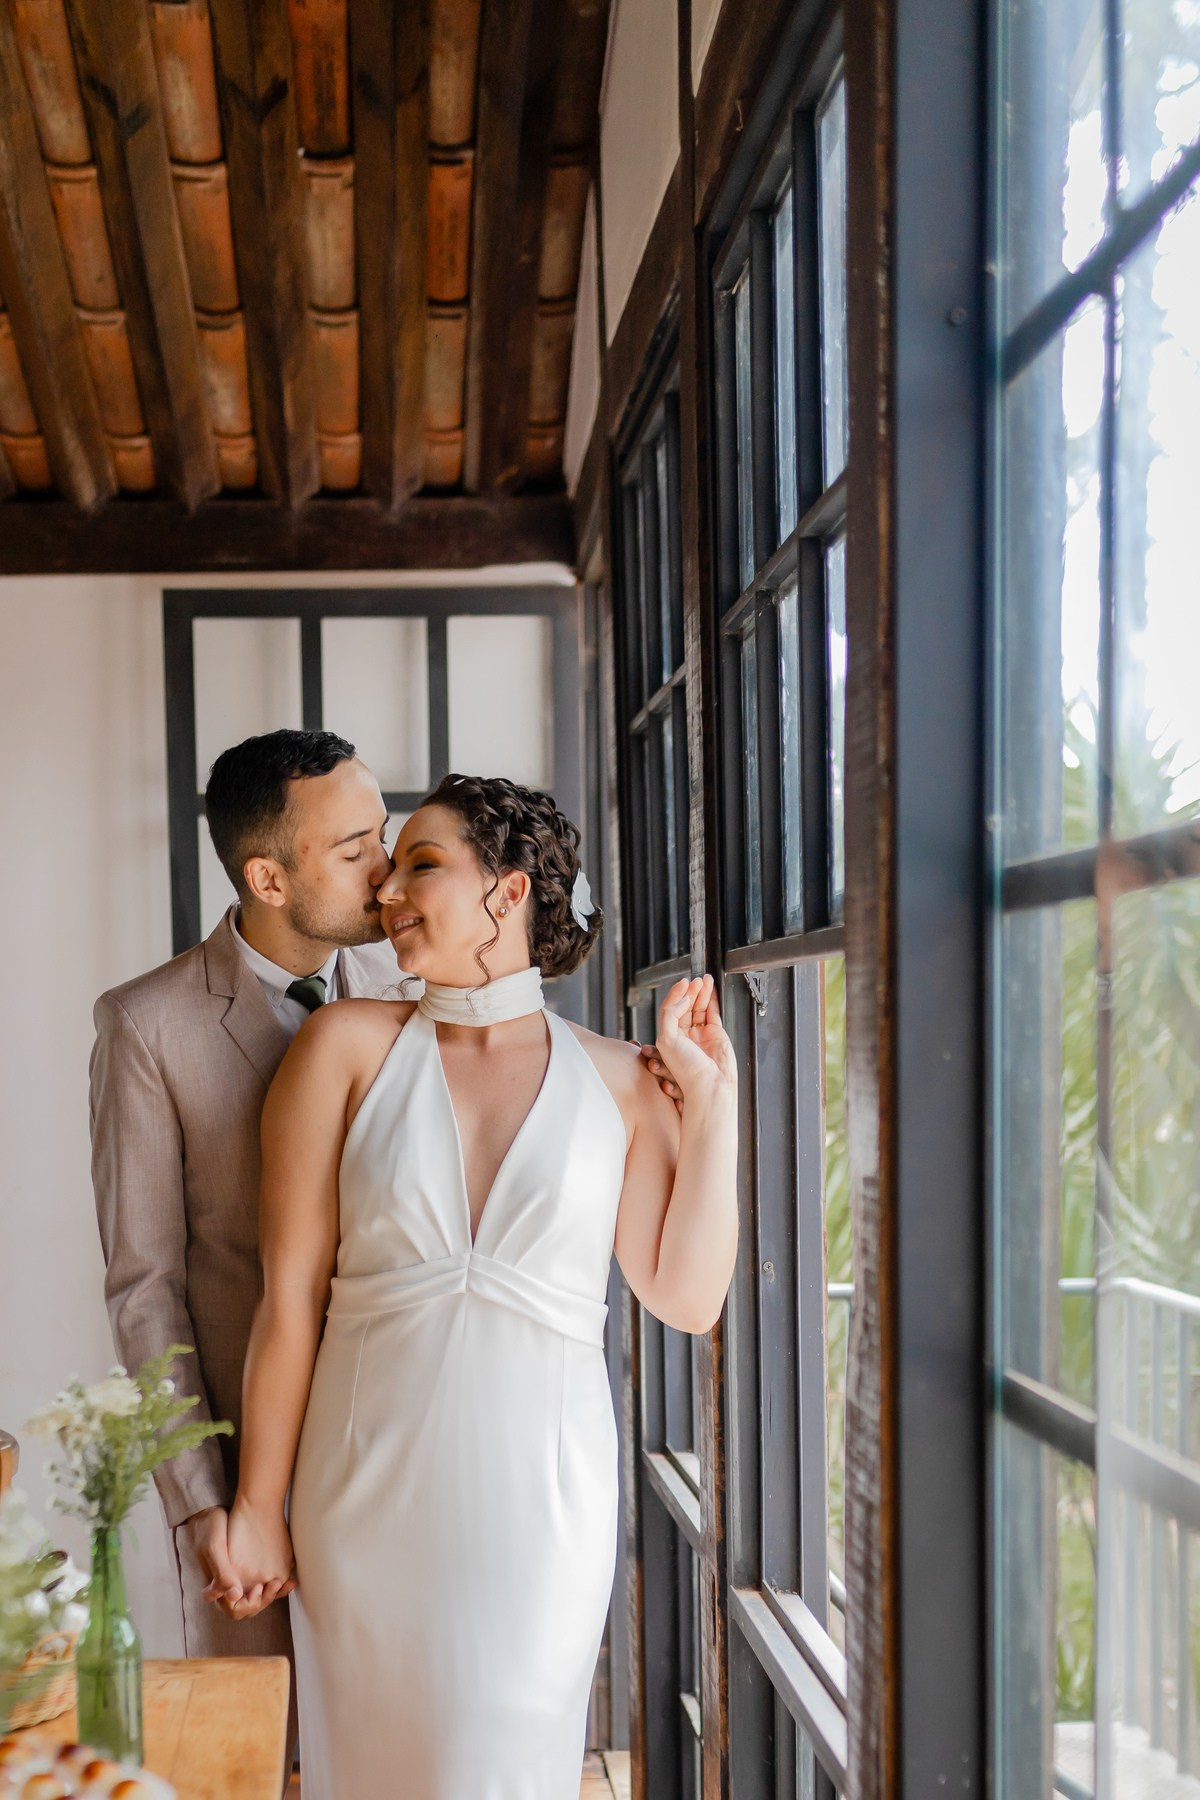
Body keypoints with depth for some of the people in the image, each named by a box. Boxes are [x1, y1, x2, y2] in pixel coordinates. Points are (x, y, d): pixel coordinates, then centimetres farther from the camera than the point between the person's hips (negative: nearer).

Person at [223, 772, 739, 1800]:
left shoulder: (618, 1080, 3)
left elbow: (689, 1298, 0)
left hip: (541, 1495, 0)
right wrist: (258, 1508, 0)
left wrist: (712, 1099, -4)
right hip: (373, 1493, 1)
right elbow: (291, 1294, 0)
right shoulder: (350, 1047, 1)